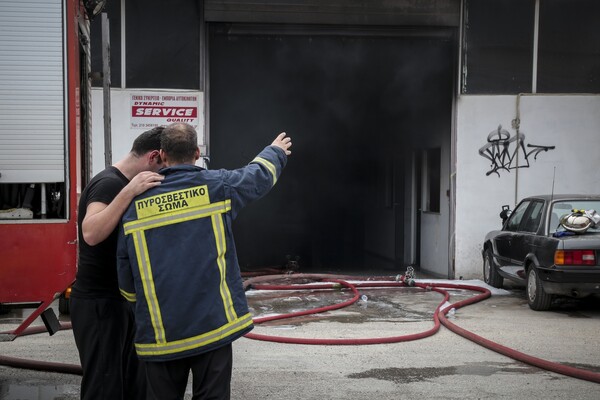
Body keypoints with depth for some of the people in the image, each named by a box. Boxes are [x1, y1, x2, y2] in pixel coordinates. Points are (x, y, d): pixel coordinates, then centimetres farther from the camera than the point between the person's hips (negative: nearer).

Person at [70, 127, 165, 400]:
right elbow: (91, 234, -35)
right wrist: (129, 192, -37)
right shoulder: (109, 183, -18)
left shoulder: (123, 184, 11)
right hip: (99, 304, -9)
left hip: (121, 300, 9)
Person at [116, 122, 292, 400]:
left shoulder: (136, 206, 1)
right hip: (212, 325, -1)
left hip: (160, 333, 2)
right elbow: (260, 174, 18)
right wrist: (276, 151, 39)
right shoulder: (217, 186, -3)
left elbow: (127, 284, 5)